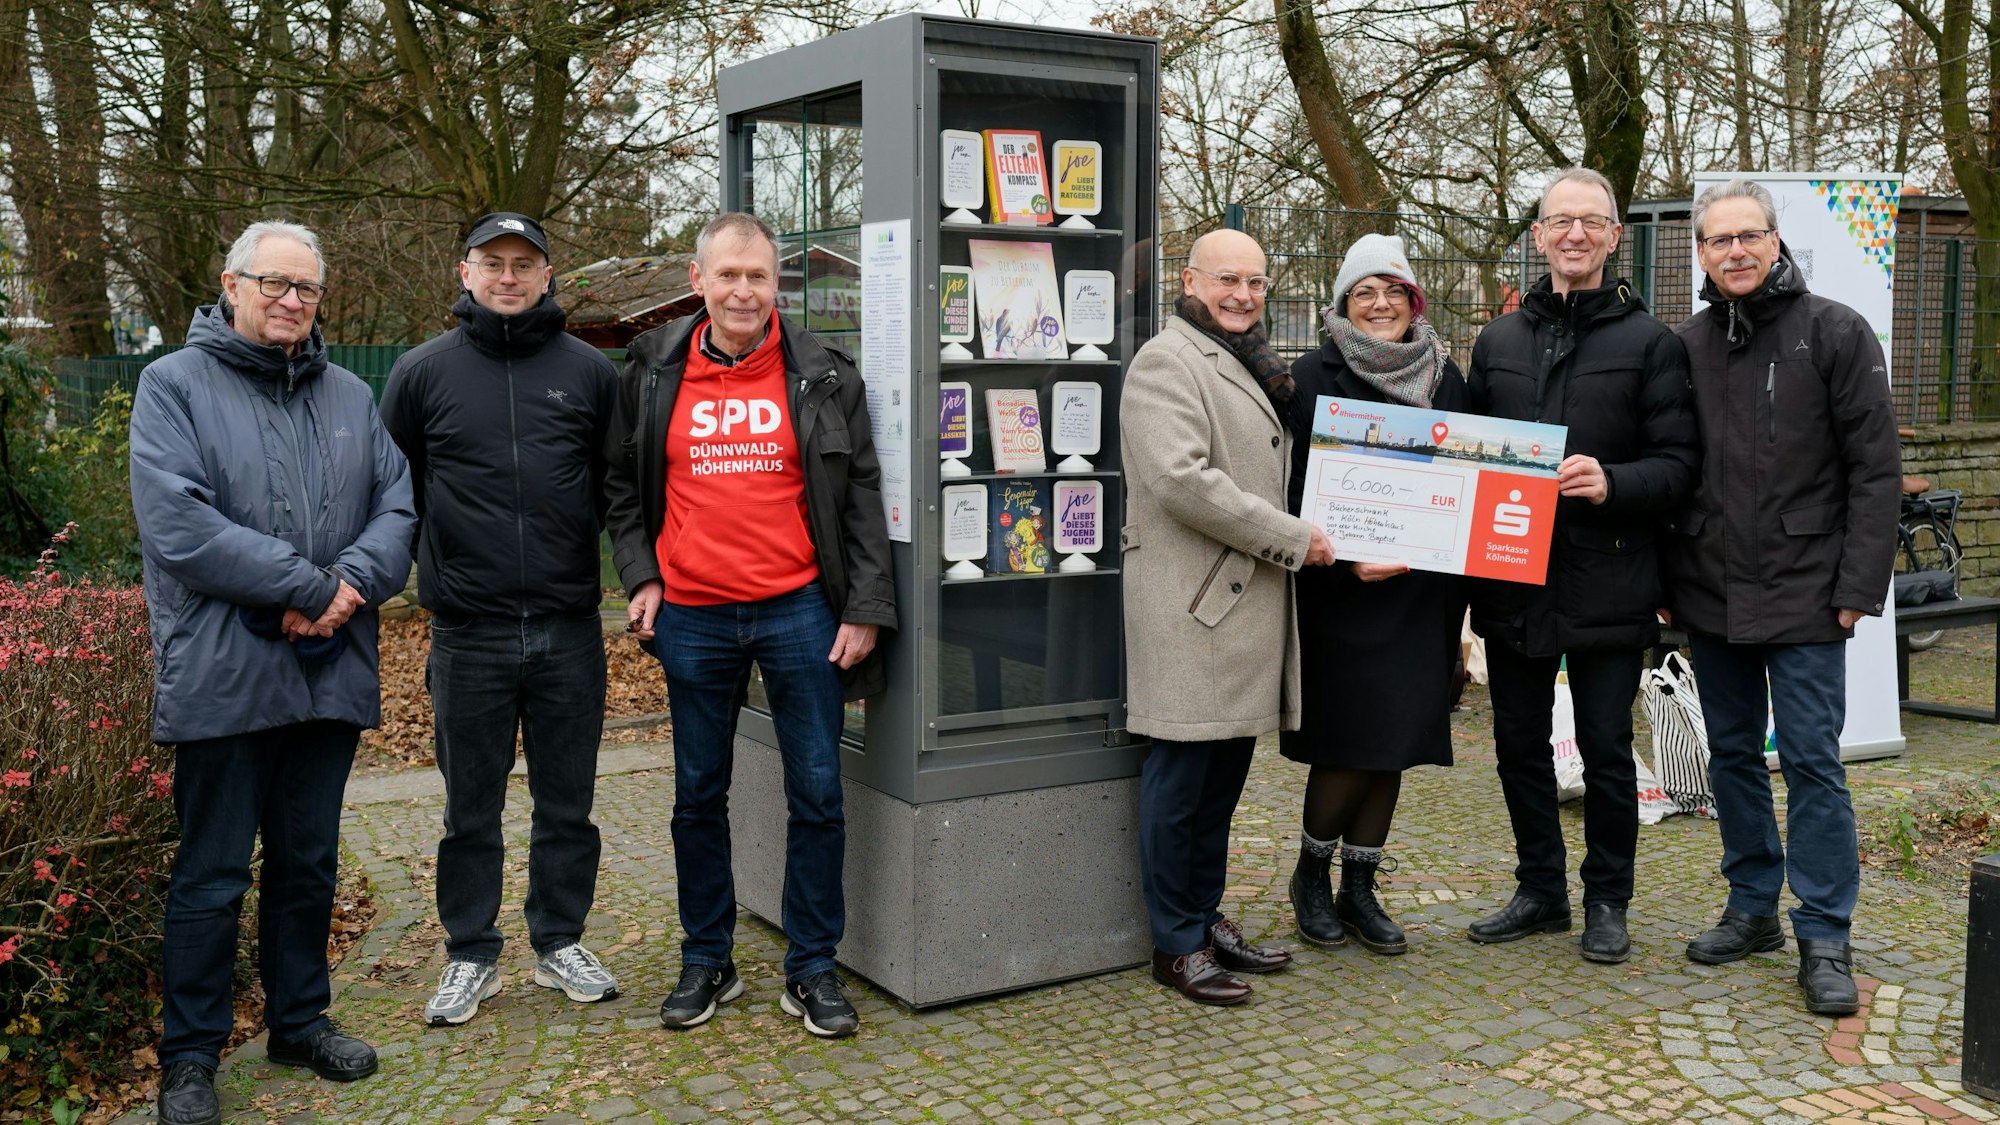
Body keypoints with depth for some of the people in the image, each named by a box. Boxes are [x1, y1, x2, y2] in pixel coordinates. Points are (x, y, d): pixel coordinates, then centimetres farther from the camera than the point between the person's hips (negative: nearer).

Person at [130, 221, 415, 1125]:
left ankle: (301, 1018, 32)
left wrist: (347, 586, -14)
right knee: (211, 877, 4)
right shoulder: (175, 385, -2)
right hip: (223, 678, -5)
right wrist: (308, 586, -18)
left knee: (309, 863, 16)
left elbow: (398, 507, 5)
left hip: (332, 674, 5)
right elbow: (177, 523, -16)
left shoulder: (349, 397, 13)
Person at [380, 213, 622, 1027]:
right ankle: (471, 955, 22)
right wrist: (429, 567, 5)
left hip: (570, 629, 1)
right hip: (469, 631, -1)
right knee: (471, 807, 8)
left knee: (568, 801, 10)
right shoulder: (424, 372, 3)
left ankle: (561, 942, 25)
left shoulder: (590, 372, 5)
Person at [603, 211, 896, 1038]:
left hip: (799, 611, -1)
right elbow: (624, 485, 14)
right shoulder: (653, 373, 5)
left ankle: (812, 968, 18)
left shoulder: (823, 377, 1)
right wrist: (640, 576, 1)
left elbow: (861, 497, 1)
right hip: (691, 618, 2)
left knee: (817, 792, 3)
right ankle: (706, 963, 27)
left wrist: (865, 608, -5)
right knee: (698, 795, 11)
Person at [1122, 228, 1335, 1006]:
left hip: (1247, 595, 10)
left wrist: (1292, 542, 17)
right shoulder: (1167, 362, -9)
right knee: (1182, 773, -2)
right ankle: (1176, 944, 7)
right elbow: (1181, 479, -21)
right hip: (1193, 599, -9)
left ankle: (1207, 918, 25)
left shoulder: (1250, 366, 22)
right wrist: (1292, 539, -16)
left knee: (1227, 770, 14)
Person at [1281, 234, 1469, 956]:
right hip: (1340, 593, -5)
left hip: (1420, 592, 5)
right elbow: (1298, 489, -8)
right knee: (1350, 745, -4)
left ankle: (1359, 889, 20)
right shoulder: (1315, 378, -4)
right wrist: (1344, 561, -20)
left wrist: (1454, 590, 5)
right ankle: (1311, 876, 18)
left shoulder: (1444, 377, 11)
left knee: (1393, 744, 8)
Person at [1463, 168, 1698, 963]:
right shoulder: (1498, 341, 12)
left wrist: (1612, 482, -23)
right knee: (1519, 746, 12)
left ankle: (1607, 901, 21)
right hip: (1511, 581, 4)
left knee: (1606, 751, 5)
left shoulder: (1650, 343, 0)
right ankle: (1540, 891, 28)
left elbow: (1678, 464, -5)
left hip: (1607, 588, -4)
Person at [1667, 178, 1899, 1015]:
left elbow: (1875, 467, -6)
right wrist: (1668, 578, 6)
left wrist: (1860, 583, -12)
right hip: (1710, 598, 5)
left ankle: (1824, 939, 6)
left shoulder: (1834, 332, -4)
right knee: (1733, 754, 13)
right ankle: (1753, 908, 26)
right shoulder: (1686, 346, 8)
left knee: (1811, 759, -3)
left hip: (1804, 598, -4)